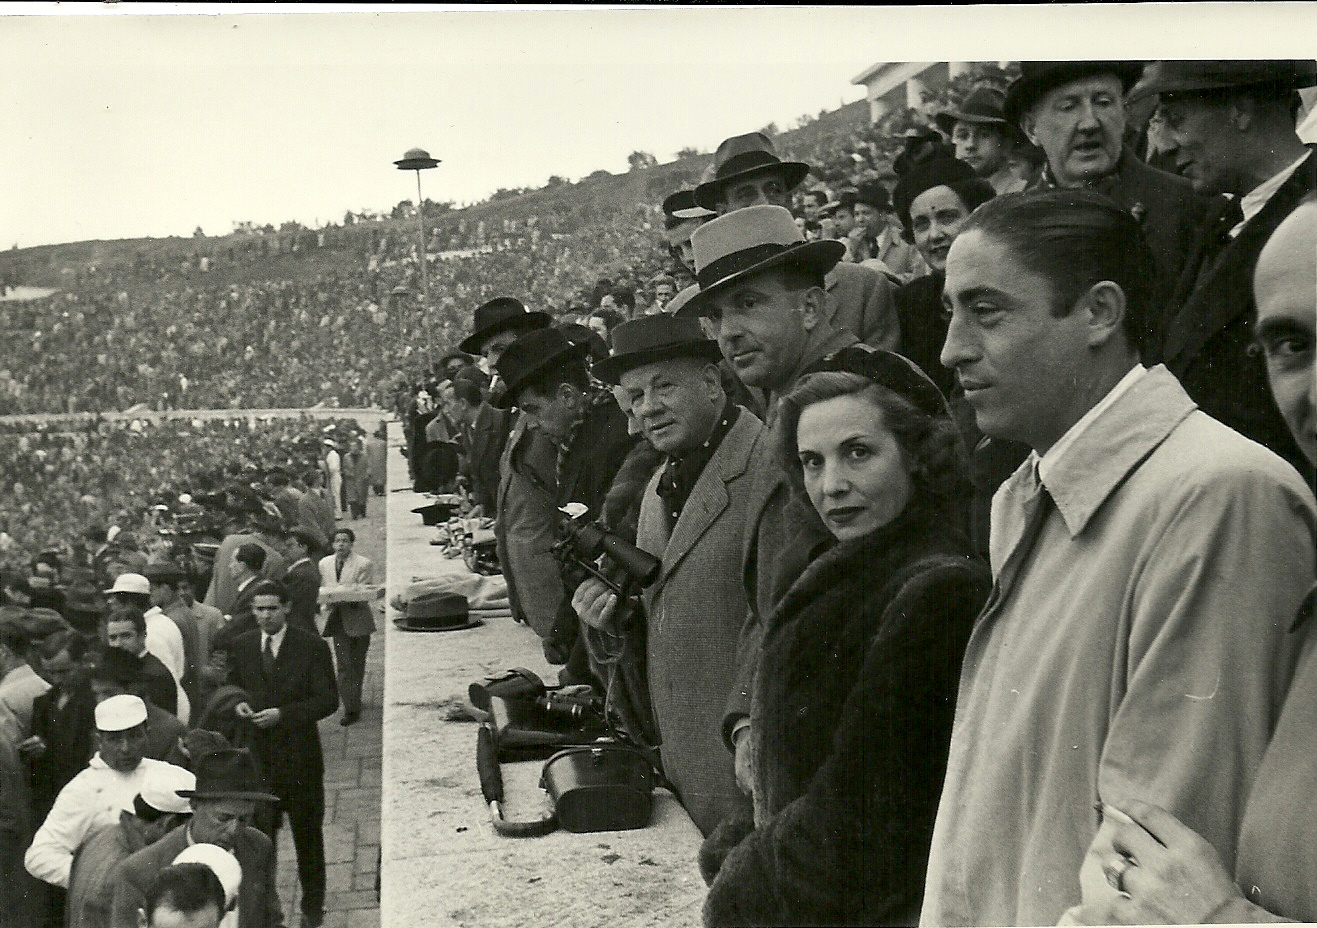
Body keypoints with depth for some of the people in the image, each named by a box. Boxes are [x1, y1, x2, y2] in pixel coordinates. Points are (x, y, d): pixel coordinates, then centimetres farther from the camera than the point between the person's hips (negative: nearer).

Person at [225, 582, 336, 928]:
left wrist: (283, 714, -20)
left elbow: (328, 700, -10)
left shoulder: (313, 647, -7)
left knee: (307, 832, 10)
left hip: (300, 754, -2)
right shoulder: (242, 646, 5)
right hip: (256, 753, 2)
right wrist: (238, 704, -6)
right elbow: (231, 687, 17)